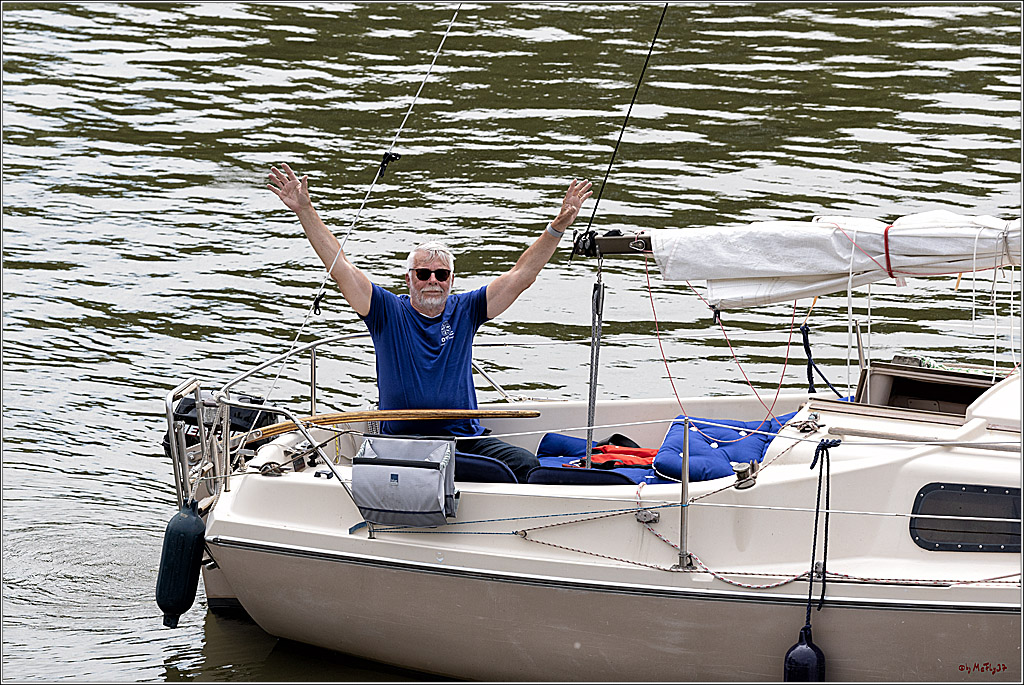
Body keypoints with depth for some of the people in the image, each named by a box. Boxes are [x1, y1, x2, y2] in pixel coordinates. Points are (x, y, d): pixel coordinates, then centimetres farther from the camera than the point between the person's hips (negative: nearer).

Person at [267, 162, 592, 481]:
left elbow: (521, 276, 10)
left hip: (466, 438, 2)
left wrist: (558, 226, 1)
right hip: (402, 441, -2)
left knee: (526, 465, -23)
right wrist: (305, 211, -9)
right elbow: (340, 267, -1)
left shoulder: (464, 311, 12)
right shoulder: (389, 313, 6)